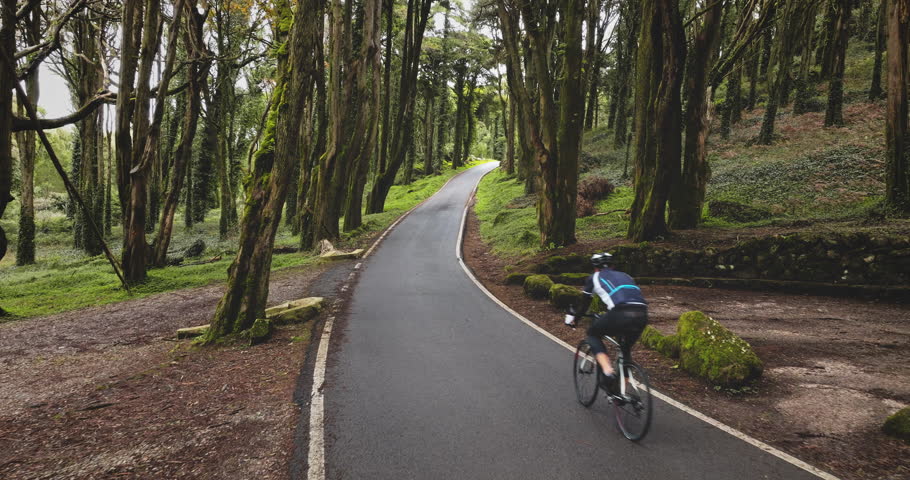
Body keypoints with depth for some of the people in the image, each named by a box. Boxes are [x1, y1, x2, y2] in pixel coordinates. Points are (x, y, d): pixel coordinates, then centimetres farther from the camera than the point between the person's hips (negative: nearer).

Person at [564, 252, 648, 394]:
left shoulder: (594, 278, 21)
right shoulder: (624, 276, 34)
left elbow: (584, 304, 29)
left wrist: (572, 317, 47)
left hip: (621, 314, -5)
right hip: (642, 315, 5)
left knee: (593, 334, 21)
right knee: (625, 349, 30)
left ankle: (608, 372, 1)